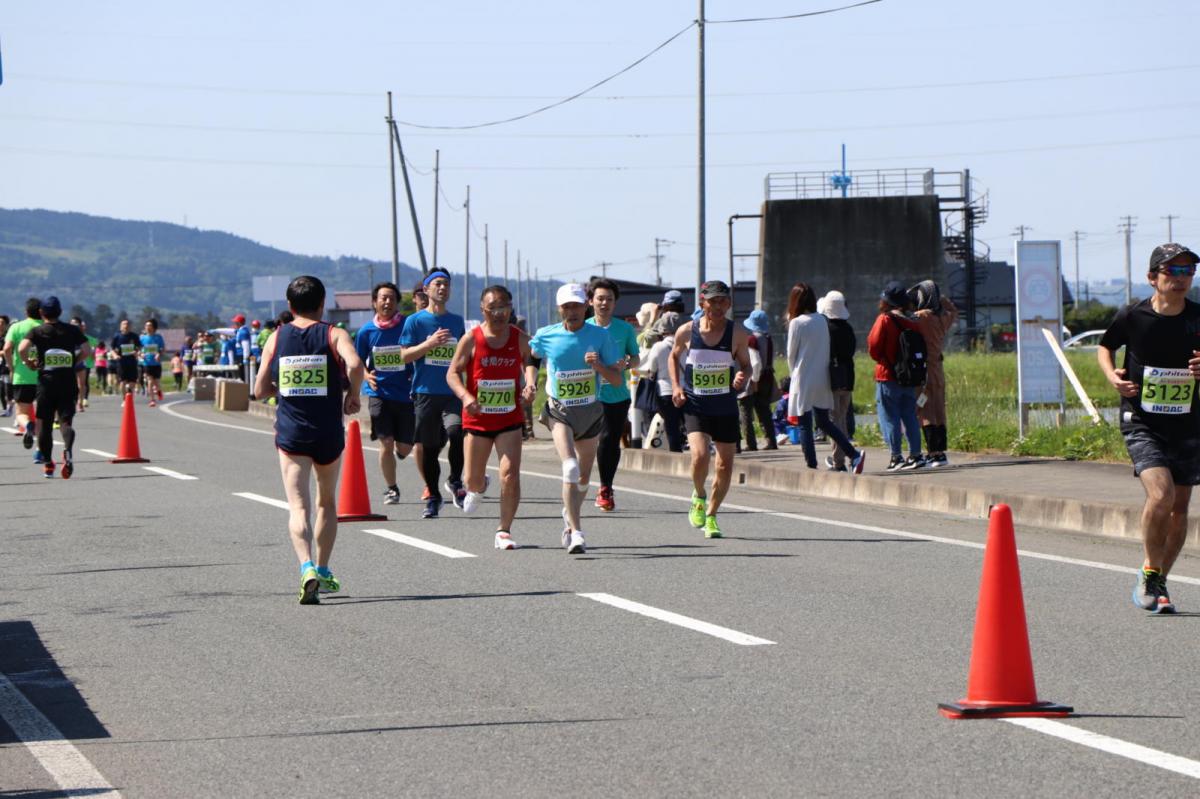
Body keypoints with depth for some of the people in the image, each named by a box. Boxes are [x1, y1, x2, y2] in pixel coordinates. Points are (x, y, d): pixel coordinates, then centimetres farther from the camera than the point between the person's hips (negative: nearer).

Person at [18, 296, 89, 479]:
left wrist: (28, 363, 2)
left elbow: (22, 349, -16)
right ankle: (68, 451, -33)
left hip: (46, 382, -1)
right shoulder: (72, 330, 5)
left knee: (44, 423, 11)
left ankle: (47, 464, 13)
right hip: (68, 382, 1)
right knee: (66, 420, -3)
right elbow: (87, 350, 0)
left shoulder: (37, 331, -1)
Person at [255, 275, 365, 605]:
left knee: (298, 506, -6)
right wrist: (353, 395, -6)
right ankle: (323, 571, 25)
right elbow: (354, 364, -23)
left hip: (290, 431, 0)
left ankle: (307, 567, -29)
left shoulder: (276, 339, 4)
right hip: (329, 432, 0)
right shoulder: (334, 335, -3)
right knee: (327, 502, 20)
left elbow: (260, 389, 4)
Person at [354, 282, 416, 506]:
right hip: (379, 393, 0)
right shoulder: (366, 331, 1)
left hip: (406, 393, 0)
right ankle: (391, 489, 9)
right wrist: (367, 376, -10)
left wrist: (416, 380, -11)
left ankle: (398, 453, 43)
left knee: (405, 447, 4)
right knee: (386, 442, -8)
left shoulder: (407, 326, -4)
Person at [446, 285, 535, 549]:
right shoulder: (471, 340, -4)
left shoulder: (521, 340, 0)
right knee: (473, 479, 9)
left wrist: (530, 385, -20)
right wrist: (465, 396, -20)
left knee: (510, 475, -13)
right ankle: (477, 489, 49)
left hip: (510, 418, 0)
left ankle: (504, 531, -2)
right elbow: (453, 373, -2)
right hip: (477, 417, 0)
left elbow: (531, 366, 4)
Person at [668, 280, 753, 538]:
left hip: (726, 408, 2)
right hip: (694, 406, -1)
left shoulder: (737, 333, -4)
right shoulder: (686, 332, -5)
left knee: (725, 466, 3)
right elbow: (674, 357, 13)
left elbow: (746, 364, 7)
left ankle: (711, 516, 24)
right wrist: (676, 386, 0)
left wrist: (743, 377, -16)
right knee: (700, 456, -21)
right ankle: (699, 497, 11)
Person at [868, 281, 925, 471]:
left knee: (889, 417, -1)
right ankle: (915, 455, 9)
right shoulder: (910, 322, 5)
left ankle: (896, 457, -4)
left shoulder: (884, 320, -10)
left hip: (888, 376, -5)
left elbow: (873, 345, -13)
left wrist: (880, 359, 5)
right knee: (910, 416, 10)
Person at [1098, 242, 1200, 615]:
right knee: (1161, 494, -21)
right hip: (1141, 422, -3)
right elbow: (1105, 346, 12)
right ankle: (1150, 574, -1)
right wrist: (1112, 375, -6)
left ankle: (1158, 583, 25)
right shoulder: (1132, 316, -7)